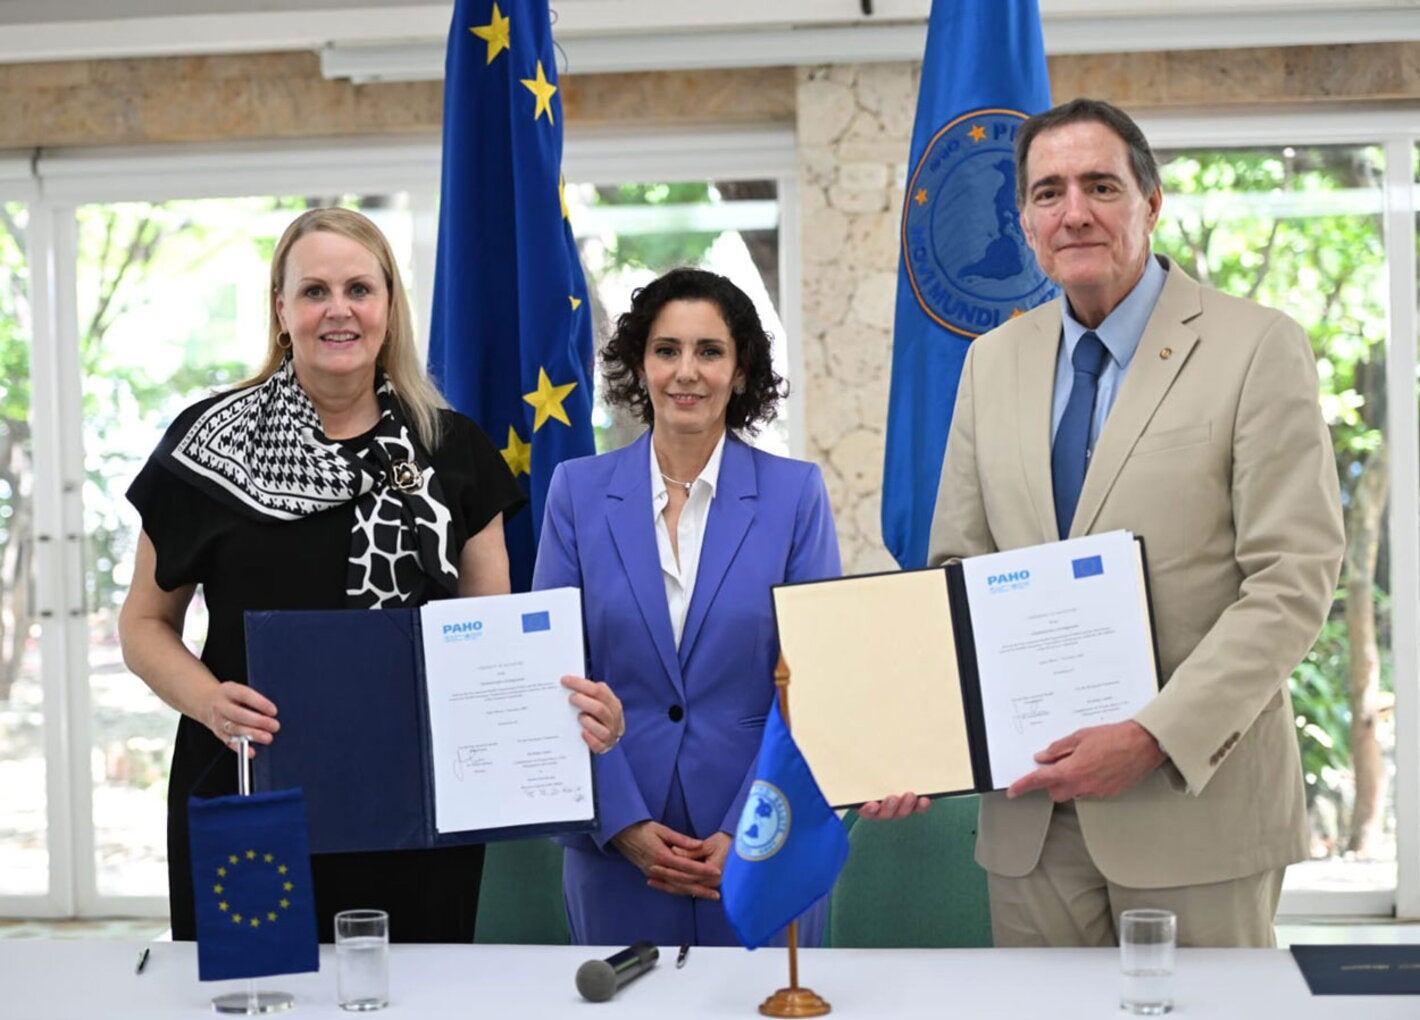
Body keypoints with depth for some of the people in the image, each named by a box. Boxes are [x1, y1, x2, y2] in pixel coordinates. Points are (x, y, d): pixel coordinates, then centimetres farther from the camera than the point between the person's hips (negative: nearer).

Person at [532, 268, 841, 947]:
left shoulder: (794, 492, 0)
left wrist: (749, 834, -11)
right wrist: (625, 823, -9)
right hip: (615, 846, 1)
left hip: (762, 847, -1)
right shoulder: (578, 491, 2)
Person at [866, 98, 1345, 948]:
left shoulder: (1259, 349, -4)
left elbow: (1294, 580, -10)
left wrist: (1155, 737, -18)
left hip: (1196, 799, -4)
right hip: (1031, 809, 4)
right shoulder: (994, 362, 11)